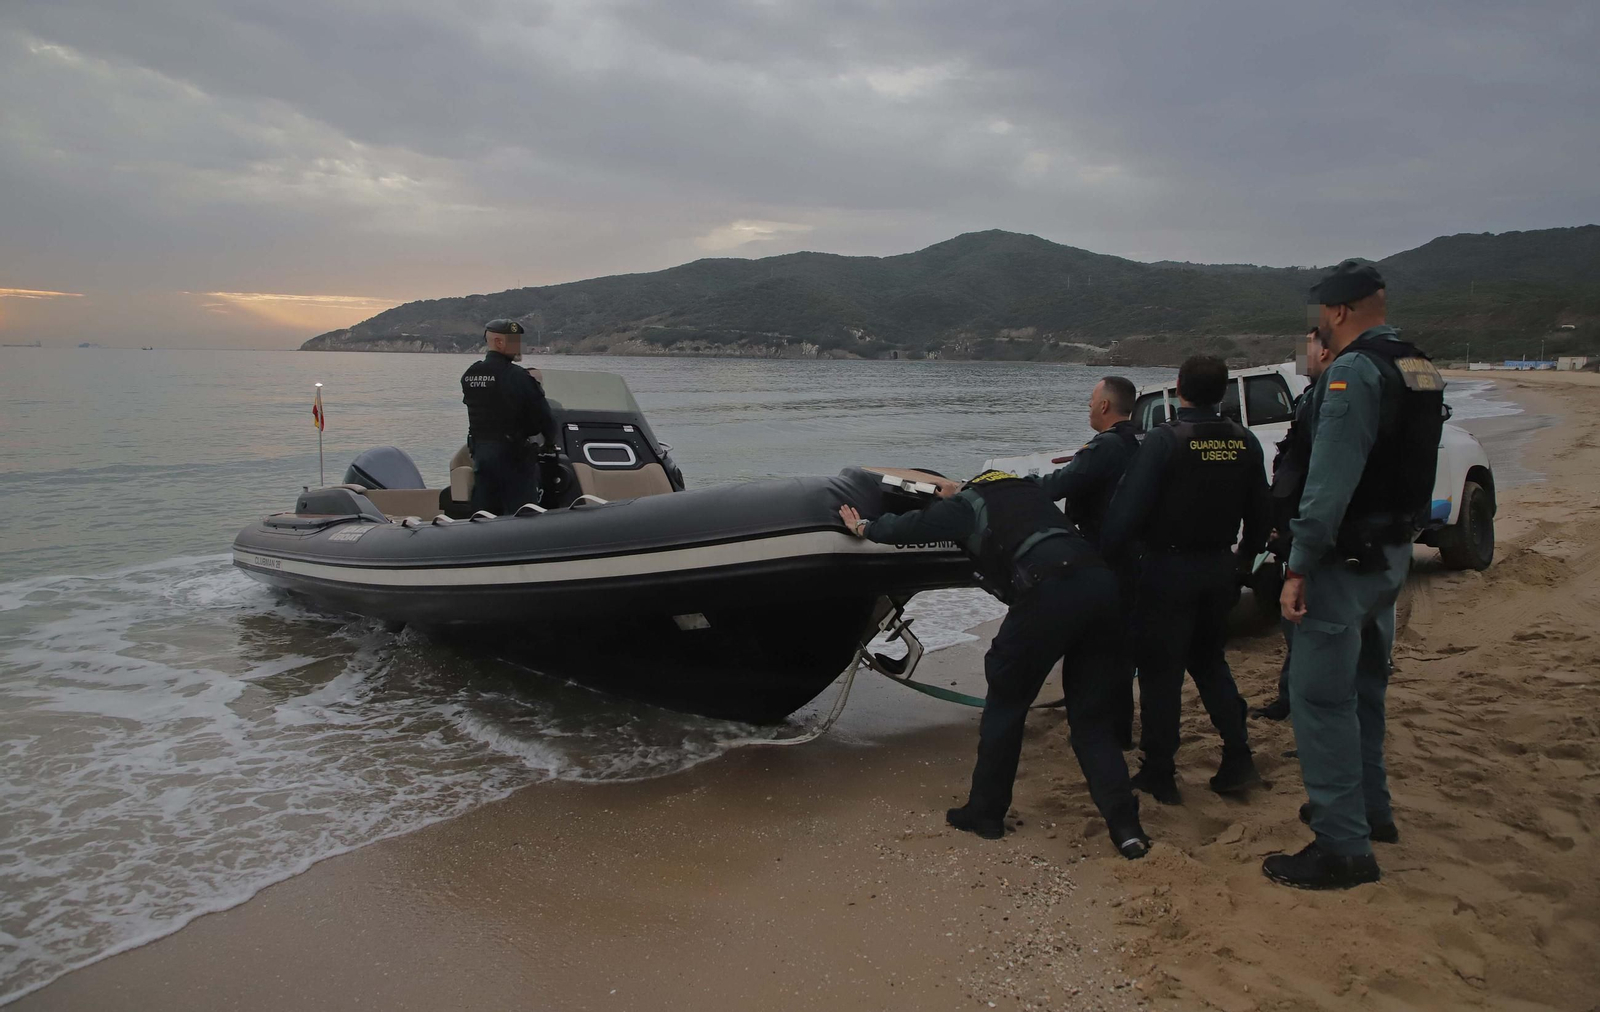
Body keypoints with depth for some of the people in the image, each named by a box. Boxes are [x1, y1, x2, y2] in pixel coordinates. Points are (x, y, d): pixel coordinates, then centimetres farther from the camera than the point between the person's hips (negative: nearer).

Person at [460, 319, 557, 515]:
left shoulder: (468, 376, 7)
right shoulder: (518, 376, -15)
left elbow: (479, 413, 14)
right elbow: (543, 416, -12)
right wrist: (550, 441, 7)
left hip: (479, 451, 7)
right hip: (514, 454, -7)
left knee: (483, 512, 12)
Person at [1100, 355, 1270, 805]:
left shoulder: (1163, 440, -16)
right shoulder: (1244, 442, 1)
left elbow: (1128, 507, -21)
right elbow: (1259, 512, 10)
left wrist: (1107, 554, -11)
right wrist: (1245, 556, 24)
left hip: (1169, 569, -5)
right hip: (1219, 567, 6)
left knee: (1161, 671, 4)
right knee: (1210, 660, 22)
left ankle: (1159, 776, 11)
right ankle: (1238, 757, 18)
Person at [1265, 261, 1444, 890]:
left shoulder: (1352, 372, -18)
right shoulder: (1420, 372, 12)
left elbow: (1331, 481, -25)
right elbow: (1407, 467, 17)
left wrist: (1299, 567, -23)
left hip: (1347, 557, -10)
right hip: (1392, 554, 10)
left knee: (1320, 696, -6)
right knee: (1363, 685, 21)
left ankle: (1343, 848, -1)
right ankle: (1369, 809, 34)